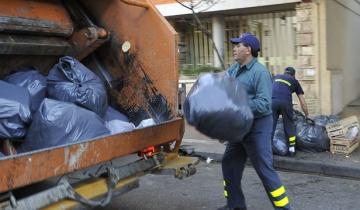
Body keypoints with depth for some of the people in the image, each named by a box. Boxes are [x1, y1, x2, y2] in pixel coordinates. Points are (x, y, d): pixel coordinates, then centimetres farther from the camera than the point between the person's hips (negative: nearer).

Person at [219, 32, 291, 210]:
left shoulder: (260, 72, -18)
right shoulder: (233, 69, 8)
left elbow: (264, 104, -25)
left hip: (256, 127, -9)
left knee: (264, 169, -4)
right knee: (229, 164, 16)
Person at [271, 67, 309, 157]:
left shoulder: (276, 77, 32)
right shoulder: (294, 81, 26)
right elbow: (303, 102, 25)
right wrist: (307, 116, 35)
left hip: (272, 101, 1)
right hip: (285, 102, -1)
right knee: (289, 125, 14)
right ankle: (292, 149, 18)